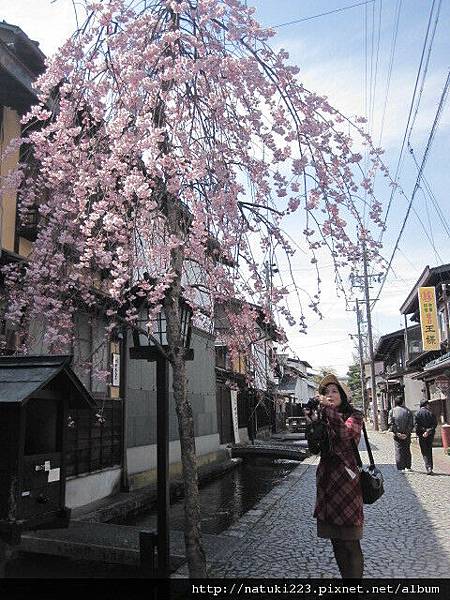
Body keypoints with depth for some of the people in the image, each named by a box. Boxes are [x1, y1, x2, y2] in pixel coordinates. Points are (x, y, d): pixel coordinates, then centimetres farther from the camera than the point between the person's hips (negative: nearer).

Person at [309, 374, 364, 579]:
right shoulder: (323, 417, 12)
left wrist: (327, 408, -21)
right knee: (335, 540, 14)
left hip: (346, 480, -6)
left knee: (350, 542, -4)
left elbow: (344, 432, -26)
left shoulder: (354, 415, -5)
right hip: (326, 480, 6)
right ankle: (345, 575, 28)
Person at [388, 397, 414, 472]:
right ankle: (408, 467, 21)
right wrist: (407, 433, -7)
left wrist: (396, 433, -10)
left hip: (397, 435, -2)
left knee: (399, 451, 2)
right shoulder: (408, 411, 2)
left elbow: (390, 423, -9)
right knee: (407, 451, 15)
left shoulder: (392, 411, 0)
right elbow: (411, 424, -5)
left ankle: (401, 468, -2)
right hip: (406, 435, 2)